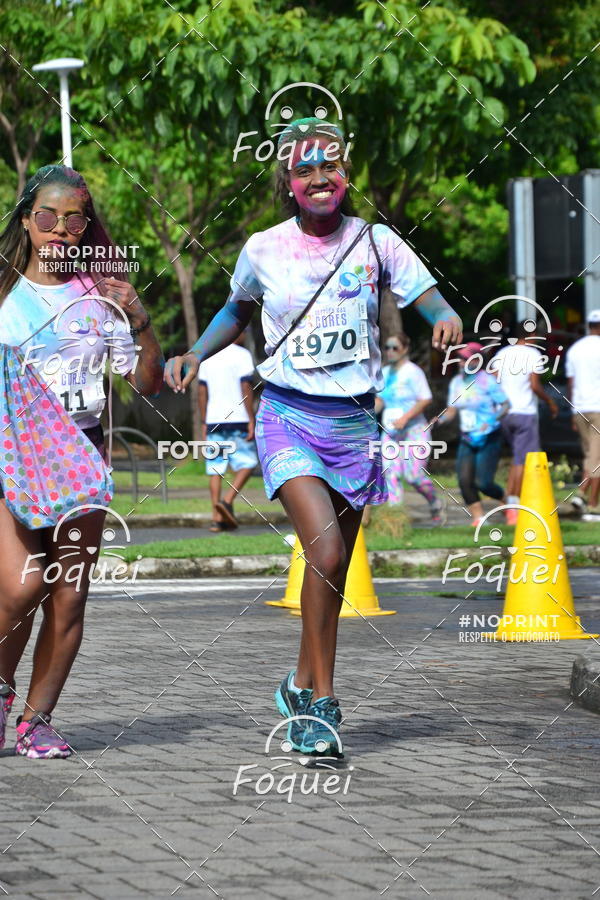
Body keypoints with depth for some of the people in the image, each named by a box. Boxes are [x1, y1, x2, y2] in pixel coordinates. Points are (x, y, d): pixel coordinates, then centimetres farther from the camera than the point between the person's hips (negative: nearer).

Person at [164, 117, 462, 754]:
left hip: (354, 421, 2)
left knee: (333, 570, 8)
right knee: (325, 551, -21)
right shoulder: (263, 250, 0)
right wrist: (194, 355, 3)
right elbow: (237, 311, 19)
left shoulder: (375, 242, 0)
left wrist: (448, 322, -24)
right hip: (289, 418, -2)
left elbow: (434, 303, -1)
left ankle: (303, 686, 30)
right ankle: (322, 700, -10)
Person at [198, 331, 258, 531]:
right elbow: (246, 389, -10)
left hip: (213, 421, 5)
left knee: (215, 469, 5)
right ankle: (227, 501, -15)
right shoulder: (241, 355, -3)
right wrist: (251, 420, -8)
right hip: (237, 419, -5)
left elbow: (202, 392, 13)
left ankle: (217, 517, 0)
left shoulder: (208, 357, 14)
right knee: (246, 463, 4)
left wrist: (204, 423, 17)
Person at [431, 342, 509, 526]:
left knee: (482, 482, -11)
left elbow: (505, 405, -8)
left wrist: (492, 421, -24)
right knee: (464, 480, -7)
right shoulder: (456, 383, 7)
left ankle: (506, 502, 17)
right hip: (467, 440, 6)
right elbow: (452, 410, 13)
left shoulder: (487, 381, -11)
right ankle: (478, 516, 5)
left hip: (489, 439, -6)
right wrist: (440, 419, -7)